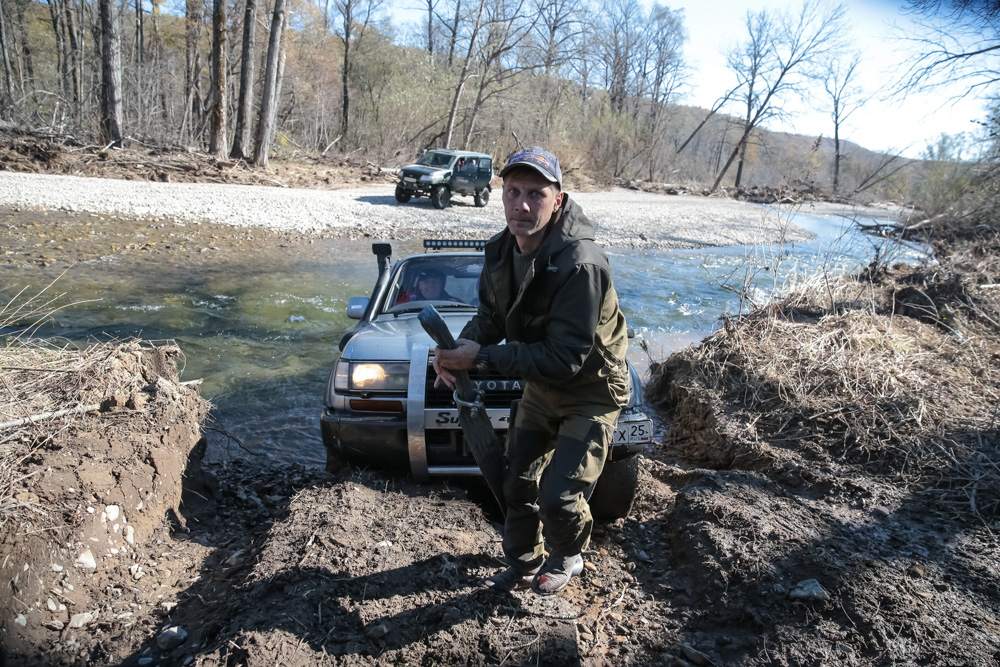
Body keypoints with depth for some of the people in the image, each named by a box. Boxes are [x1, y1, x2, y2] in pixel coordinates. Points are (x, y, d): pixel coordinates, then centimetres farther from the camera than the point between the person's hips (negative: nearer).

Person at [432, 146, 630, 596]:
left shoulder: (580, 264, -34)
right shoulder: (502, 251, -9)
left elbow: (564, 360, -33)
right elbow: (491, 314, 2)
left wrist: (484, 357, -34)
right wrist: (461, 348, -20)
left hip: (591, 392, -7)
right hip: (541, 386, 7)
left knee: (558, 496, -9)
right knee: (517, 482, 14)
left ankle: (566, 558, 26)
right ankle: (523, 566, 38)